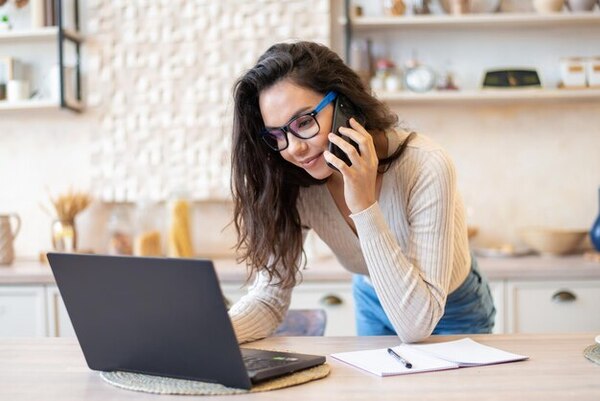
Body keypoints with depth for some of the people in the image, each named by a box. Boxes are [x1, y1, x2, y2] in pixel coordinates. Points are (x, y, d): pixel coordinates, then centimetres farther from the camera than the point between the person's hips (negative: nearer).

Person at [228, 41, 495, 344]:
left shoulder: (425, 169, -33)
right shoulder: (293, 183, -19)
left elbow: (416, 324, -36)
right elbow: (269, 297, -17)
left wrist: (365, 208, -42)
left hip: (450, 317, -3)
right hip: (372, 308, 3)